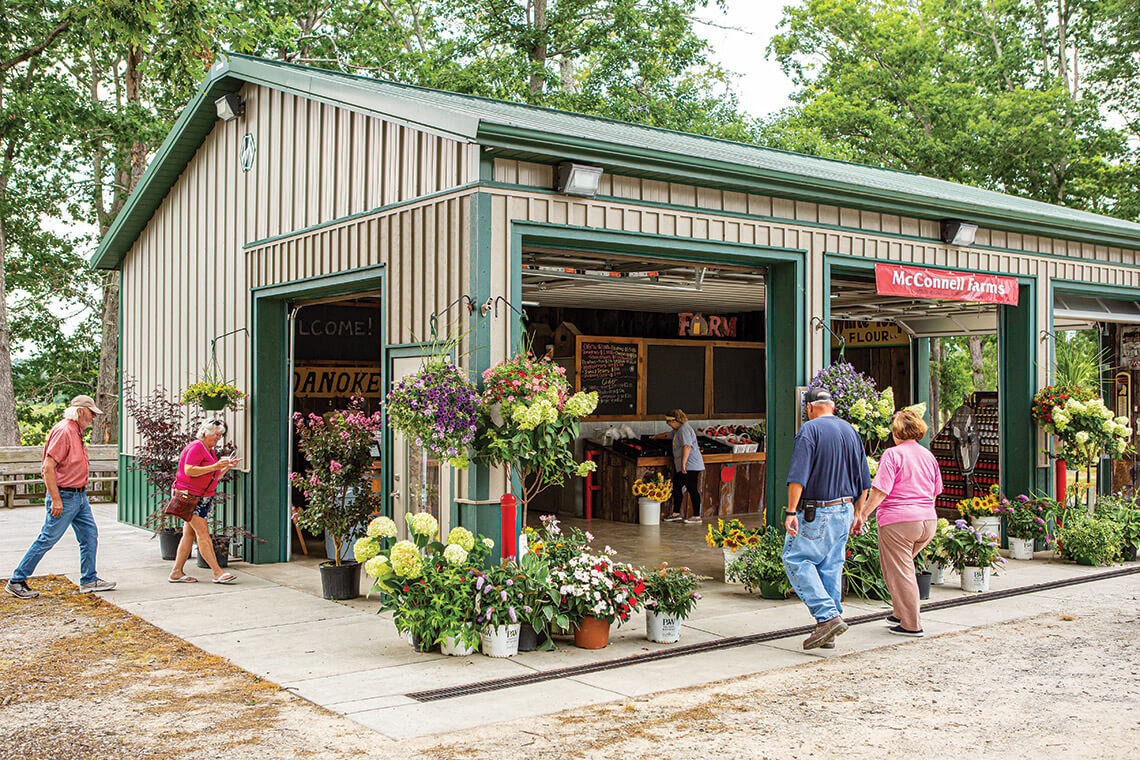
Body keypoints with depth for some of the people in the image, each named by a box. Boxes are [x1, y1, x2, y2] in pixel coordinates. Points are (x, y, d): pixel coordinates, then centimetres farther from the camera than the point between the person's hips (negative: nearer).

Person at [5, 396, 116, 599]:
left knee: (90, 534, 9)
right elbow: (48, 467, -22)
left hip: (79, 495, 10)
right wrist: (56, 500, -23)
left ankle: (89, 580, 16)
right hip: (64, 496, -9)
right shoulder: (63, 431, -17)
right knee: (47, 539, -3)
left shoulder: (77, 432, 13)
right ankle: (16, 582, 7)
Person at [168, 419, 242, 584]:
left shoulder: (210, 451, 20)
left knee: (189, 534, 8)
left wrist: (227, 467, 10)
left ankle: (177, 572, 12)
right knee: (203, 533, -12)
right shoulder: (196, 447, -10)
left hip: (202, 498, 10)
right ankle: (217, 572, -16)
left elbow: (213, 478, 24)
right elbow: (189, 471, -22)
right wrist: (215, 467, -24)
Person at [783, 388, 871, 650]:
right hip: (845, 510, 7)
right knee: (831, 566, 11)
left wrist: (791, 512, -18)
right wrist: (857, 514, 21)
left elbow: (798, 476, -18)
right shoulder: (851, 432, 11)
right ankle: (828, 634, 13)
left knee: (796, 559, 2)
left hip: (816, 513, -7)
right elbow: (863, 481, 15)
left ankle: (828, 616, -11)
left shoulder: (809, 429, -9)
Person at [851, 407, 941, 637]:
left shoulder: (893, 454, -10)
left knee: (900, 572, 2)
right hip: (928, 521, 7)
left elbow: (880, 490, -17)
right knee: (904, 566, 23)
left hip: (898, 522, -7)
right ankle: (900, 614, 27)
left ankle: (911, 624, 6)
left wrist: (861, 515, -12)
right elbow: (934, 493, 20)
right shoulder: (929, 456, 12)